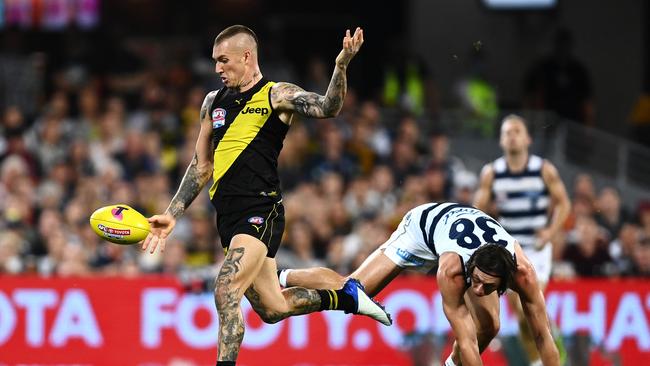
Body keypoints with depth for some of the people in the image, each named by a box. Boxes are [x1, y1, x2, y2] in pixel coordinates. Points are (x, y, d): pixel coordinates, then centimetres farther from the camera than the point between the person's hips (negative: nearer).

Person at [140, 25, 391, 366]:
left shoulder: (277, 95, -2)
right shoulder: (213, 102, 16)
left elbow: (327, 108, -20)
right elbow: (201, 166, 22)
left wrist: (341, 65, -37)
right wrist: (172, 214, 16)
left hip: (261, 212, -7)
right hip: (228, 217, 7)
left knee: (226, 293, -24)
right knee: (272, 308, 14)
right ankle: (347, 296, 35)